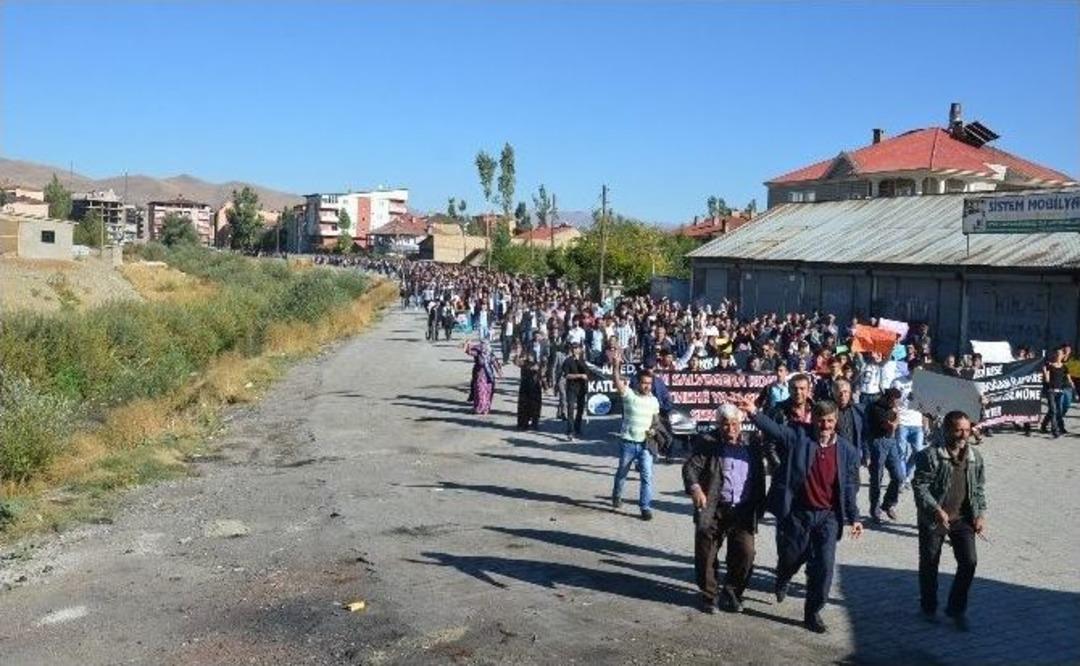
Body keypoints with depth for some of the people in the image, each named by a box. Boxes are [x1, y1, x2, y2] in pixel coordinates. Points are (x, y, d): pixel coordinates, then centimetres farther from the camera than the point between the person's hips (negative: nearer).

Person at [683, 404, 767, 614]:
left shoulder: (752, 445, 9)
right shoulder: (707, 443, -1)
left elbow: (759, 477, 11)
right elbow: (690, 467, -11)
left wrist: (759, 506, 4)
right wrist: (695, 487, -31)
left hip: (743, 511, 2)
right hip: (713, 510, -2)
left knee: (745, 554, -2)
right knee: (706, 556, 5)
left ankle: (731, 594, 21)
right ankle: (708, 596, 26)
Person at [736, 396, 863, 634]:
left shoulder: (847, 450, 1)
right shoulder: (798, 436, -6)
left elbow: (849, 487, 6)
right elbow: (774, 429, -23)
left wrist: (853, 518, 5)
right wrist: (753, 413, -40)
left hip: (827, 516, 1)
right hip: (796, 513, -1)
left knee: (823, 567, -3)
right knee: (791, 557, 16)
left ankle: (813, 613, 14)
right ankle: (782, 582, 51)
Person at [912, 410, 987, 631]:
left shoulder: (975, 456, 2)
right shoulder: (930, 455, -16)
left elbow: (980, 487, 11)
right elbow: (920, 486, -17)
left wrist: (981, 514, 2)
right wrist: (936, 510, -27)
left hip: (962, 518, 4)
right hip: (933, 519, -4)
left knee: (969, 562, 0)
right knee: (929, 564, 9)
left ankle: (957, 608, 19)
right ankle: (929, 608, 29)